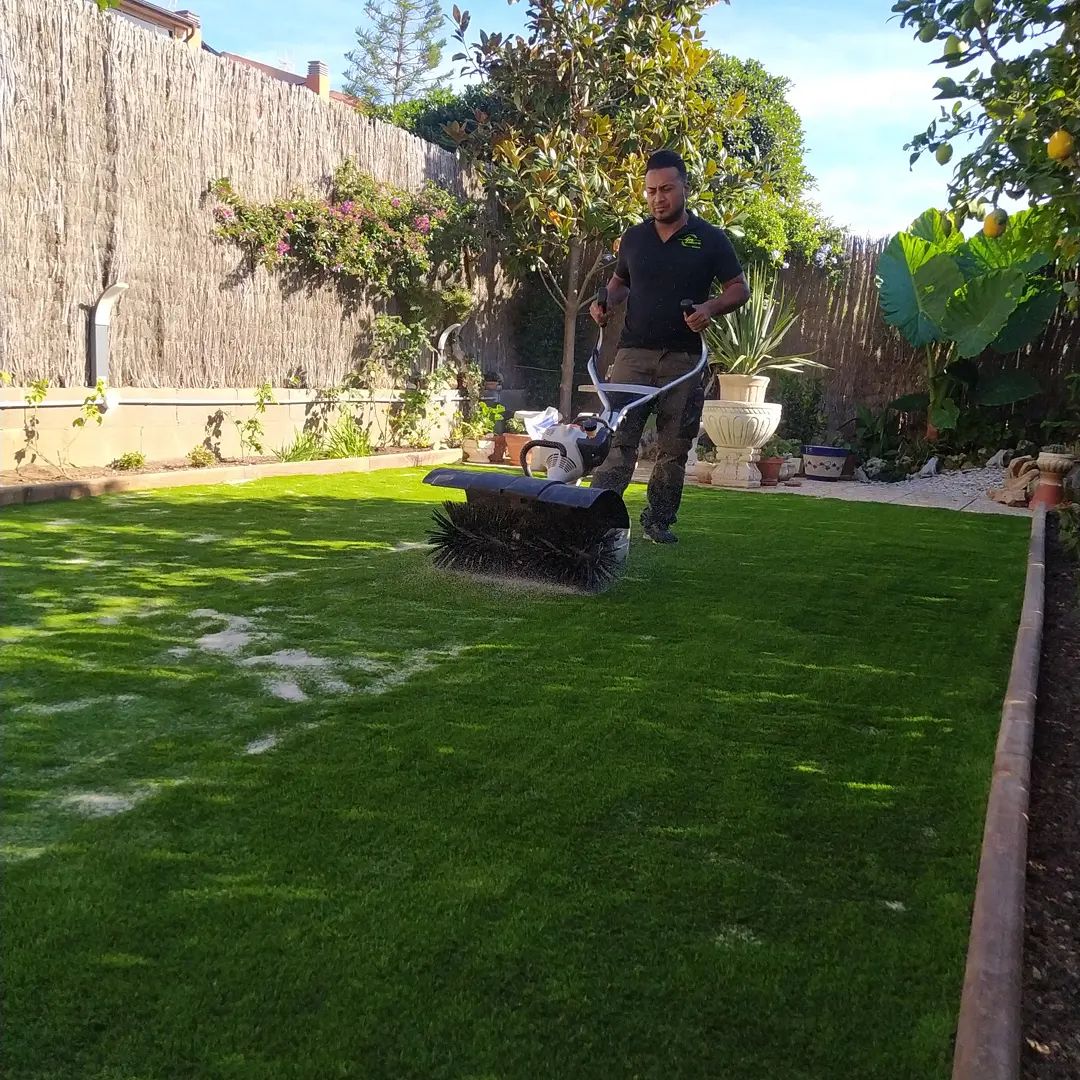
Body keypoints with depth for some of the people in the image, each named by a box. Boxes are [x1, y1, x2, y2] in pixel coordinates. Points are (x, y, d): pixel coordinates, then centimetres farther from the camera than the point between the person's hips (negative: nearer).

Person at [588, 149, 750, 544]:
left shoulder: (710, 239, 3)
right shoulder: (633, 237, 11)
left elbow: (740, 289, 5)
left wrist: (710, 308, -15)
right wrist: (607, 301, 3)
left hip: (684, 359, -1)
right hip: (633, 353, 1)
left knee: (674, 448, 4)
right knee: (617, 439, -9)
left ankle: (659, 519, 16)